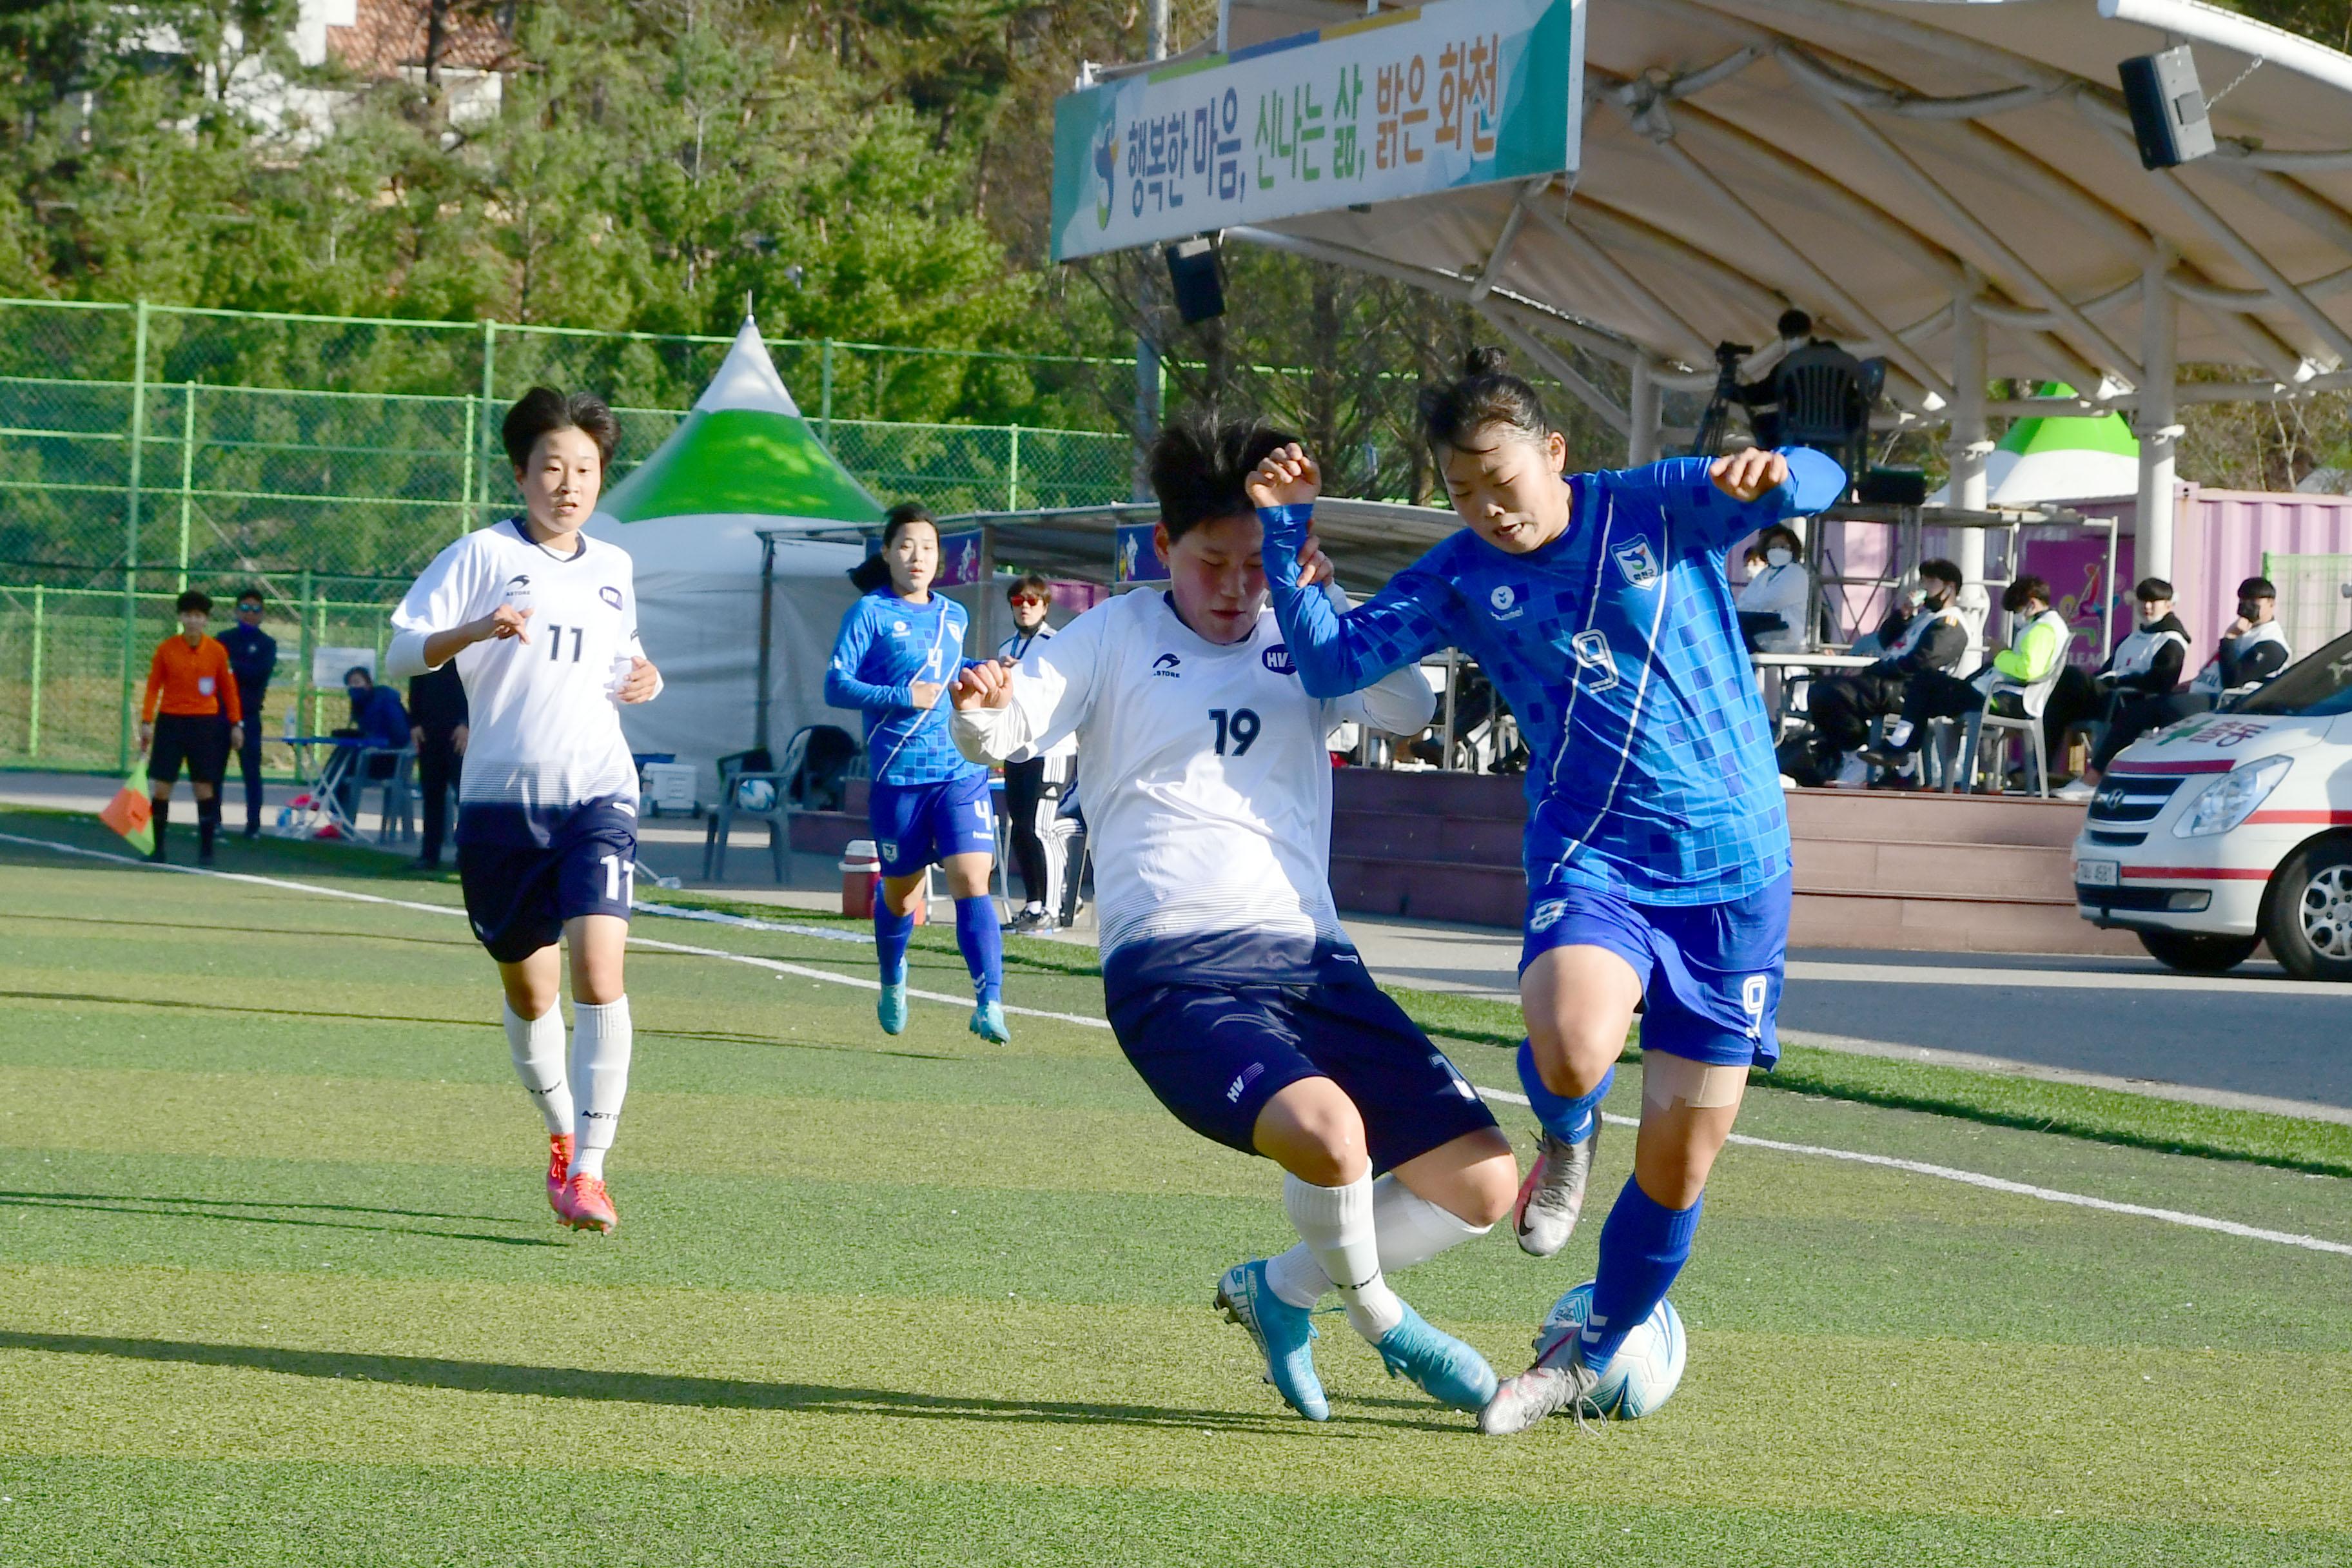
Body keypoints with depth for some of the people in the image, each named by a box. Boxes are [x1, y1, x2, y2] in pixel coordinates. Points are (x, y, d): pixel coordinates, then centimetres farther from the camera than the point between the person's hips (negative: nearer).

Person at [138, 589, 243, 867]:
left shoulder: (217, 651, -1)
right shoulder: (166, 649, -1)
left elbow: (228, 688, 8)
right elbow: (153, 686, 3)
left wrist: (236, 724, 6)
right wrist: (146, 721, -4)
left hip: (205, 723, 0)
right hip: (170, 721, 0)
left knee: (204, 787, -1)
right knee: (161, 786, -2)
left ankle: (206, 850, 6)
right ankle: (157, 849, 6)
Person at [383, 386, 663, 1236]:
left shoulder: (615, 569, 15)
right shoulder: (481, 555, 1)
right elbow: (400, 655, -6)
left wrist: (644, 680, 9)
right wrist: (473, 631, -24)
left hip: (597, 792, 1)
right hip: (501, 798, -1)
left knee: (598, 968, -18)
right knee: (528, 990, 8)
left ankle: (589, 1168, -18)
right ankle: (562, 1134, 34)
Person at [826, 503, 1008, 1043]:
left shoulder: (954, 616, 13)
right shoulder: (870, 613, -2)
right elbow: (836, 685, -8)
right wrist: (902, 698, -18)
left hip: (961, 771, 2)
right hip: (898, 777, -2)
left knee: (971, 882, -15)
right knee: (901, 896, 11)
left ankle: (989, 1004, -21)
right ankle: (893, 982, 41)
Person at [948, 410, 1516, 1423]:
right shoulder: (1118, 635, 10)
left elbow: (1408, 712, 0)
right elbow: (1005, 732, -1)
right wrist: (978, 712, -24)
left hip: (1310, 957, 5)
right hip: (1173, 967, -5)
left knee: (1481, 1182, -1)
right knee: (1327, 1130, -33)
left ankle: (1279, 1292, 22)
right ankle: (1384, 1326, -3)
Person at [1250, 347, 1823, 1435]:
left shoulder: (1659, 508, 1)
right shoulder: (1463, 579, 5)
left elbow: (1813, 491, -7)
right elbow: (1331, 660, -1)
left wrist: (1768, 477, -30)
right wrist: (1285, 531, -11)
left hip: (1736, 866, 0)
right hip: (1593, 853, 0)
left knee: (1676, 1164, 2)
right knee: (1570, 1047, -34)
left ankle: (1591, 1357, 28)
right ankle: (1566, 1144, 4)